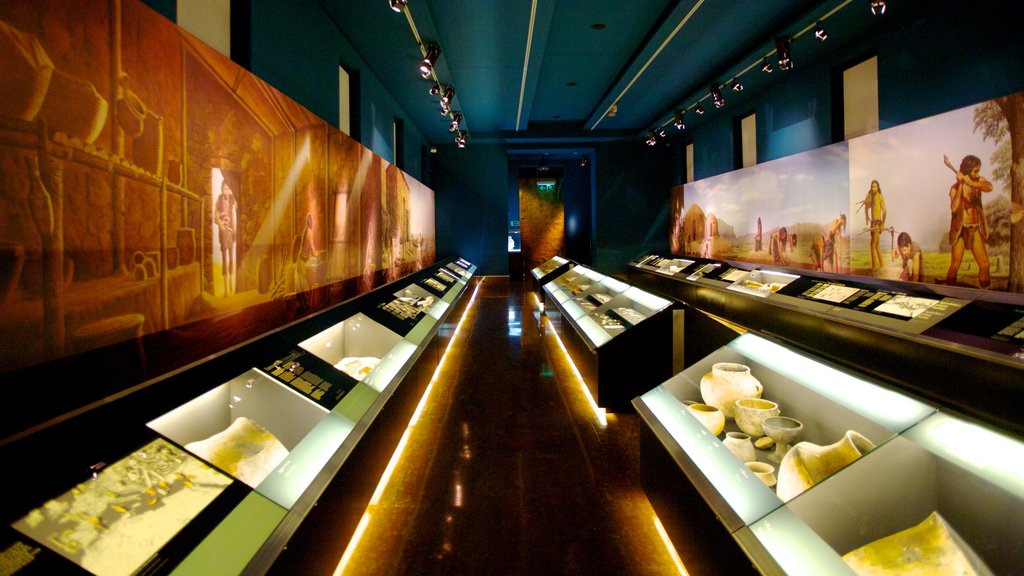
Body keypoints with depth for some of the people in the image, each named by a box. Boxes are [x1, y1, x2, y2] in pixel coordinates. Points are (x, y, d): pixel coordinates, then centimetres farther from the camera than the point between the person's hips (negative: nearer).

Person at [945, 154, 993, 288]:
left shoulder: (978, 181, 2)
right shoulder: (955, 187, -9)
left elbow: (989, 187, -23)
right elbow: (954, 208, -26)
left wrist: (970, 182, -34)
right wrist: (960, 185, -28)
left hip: (975, 229, 4)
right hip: (960, 230, -4)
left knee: (984, 264, 1)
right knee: (955, 265, -4)